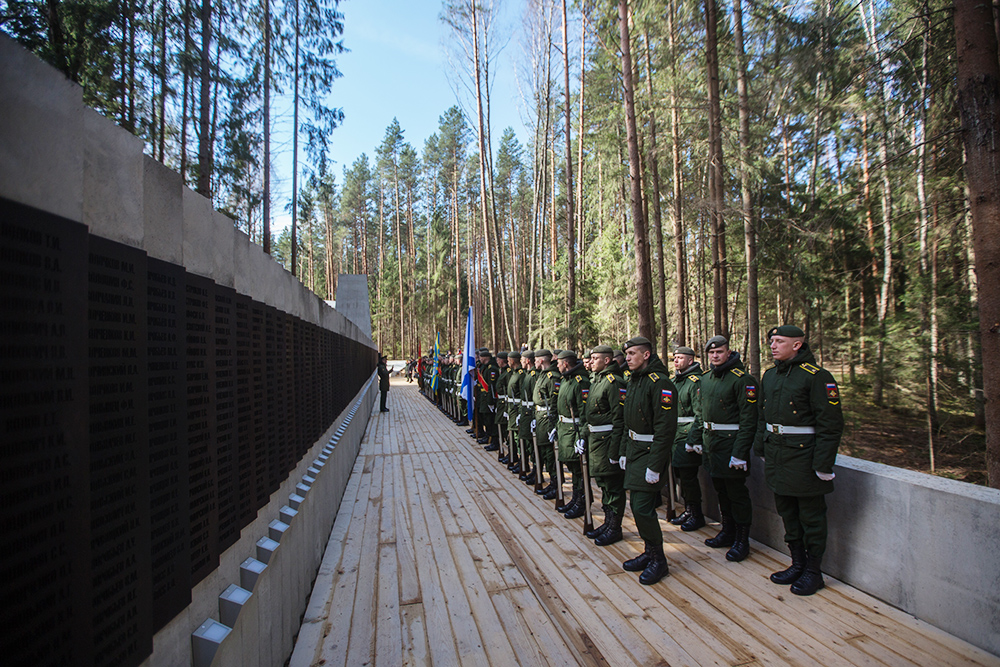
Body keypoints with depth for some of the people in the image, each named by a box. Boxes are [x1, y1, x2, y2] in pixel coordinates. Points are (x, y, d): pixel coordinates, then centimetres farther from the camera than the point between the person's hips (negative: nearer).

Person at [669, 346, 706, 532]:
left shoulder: (695, 381, -13)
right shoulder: (675, 381, 14)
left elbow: (700, 414, -18)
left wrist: (694, 440, -21)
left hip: (689, 436, -8)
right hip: (676, 435, 8)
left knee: (688, 476, -4)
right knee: (680, 474, 14)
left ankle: (696, 515, 11)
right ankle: (688, 510, 28)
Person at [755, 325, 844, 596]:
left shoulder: (816, 376, -14)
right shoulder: (769, 375, 9)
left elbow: (831, 424, -16)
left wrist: (823, 465, -18)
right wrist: (760, 447, 14)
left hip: (804, 456, -7)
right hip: (776, 456, 7)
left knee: (811, 517, 7)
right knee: (787, 513, 17)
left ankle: (813, 571, 22)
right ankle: (798, 563, 32)